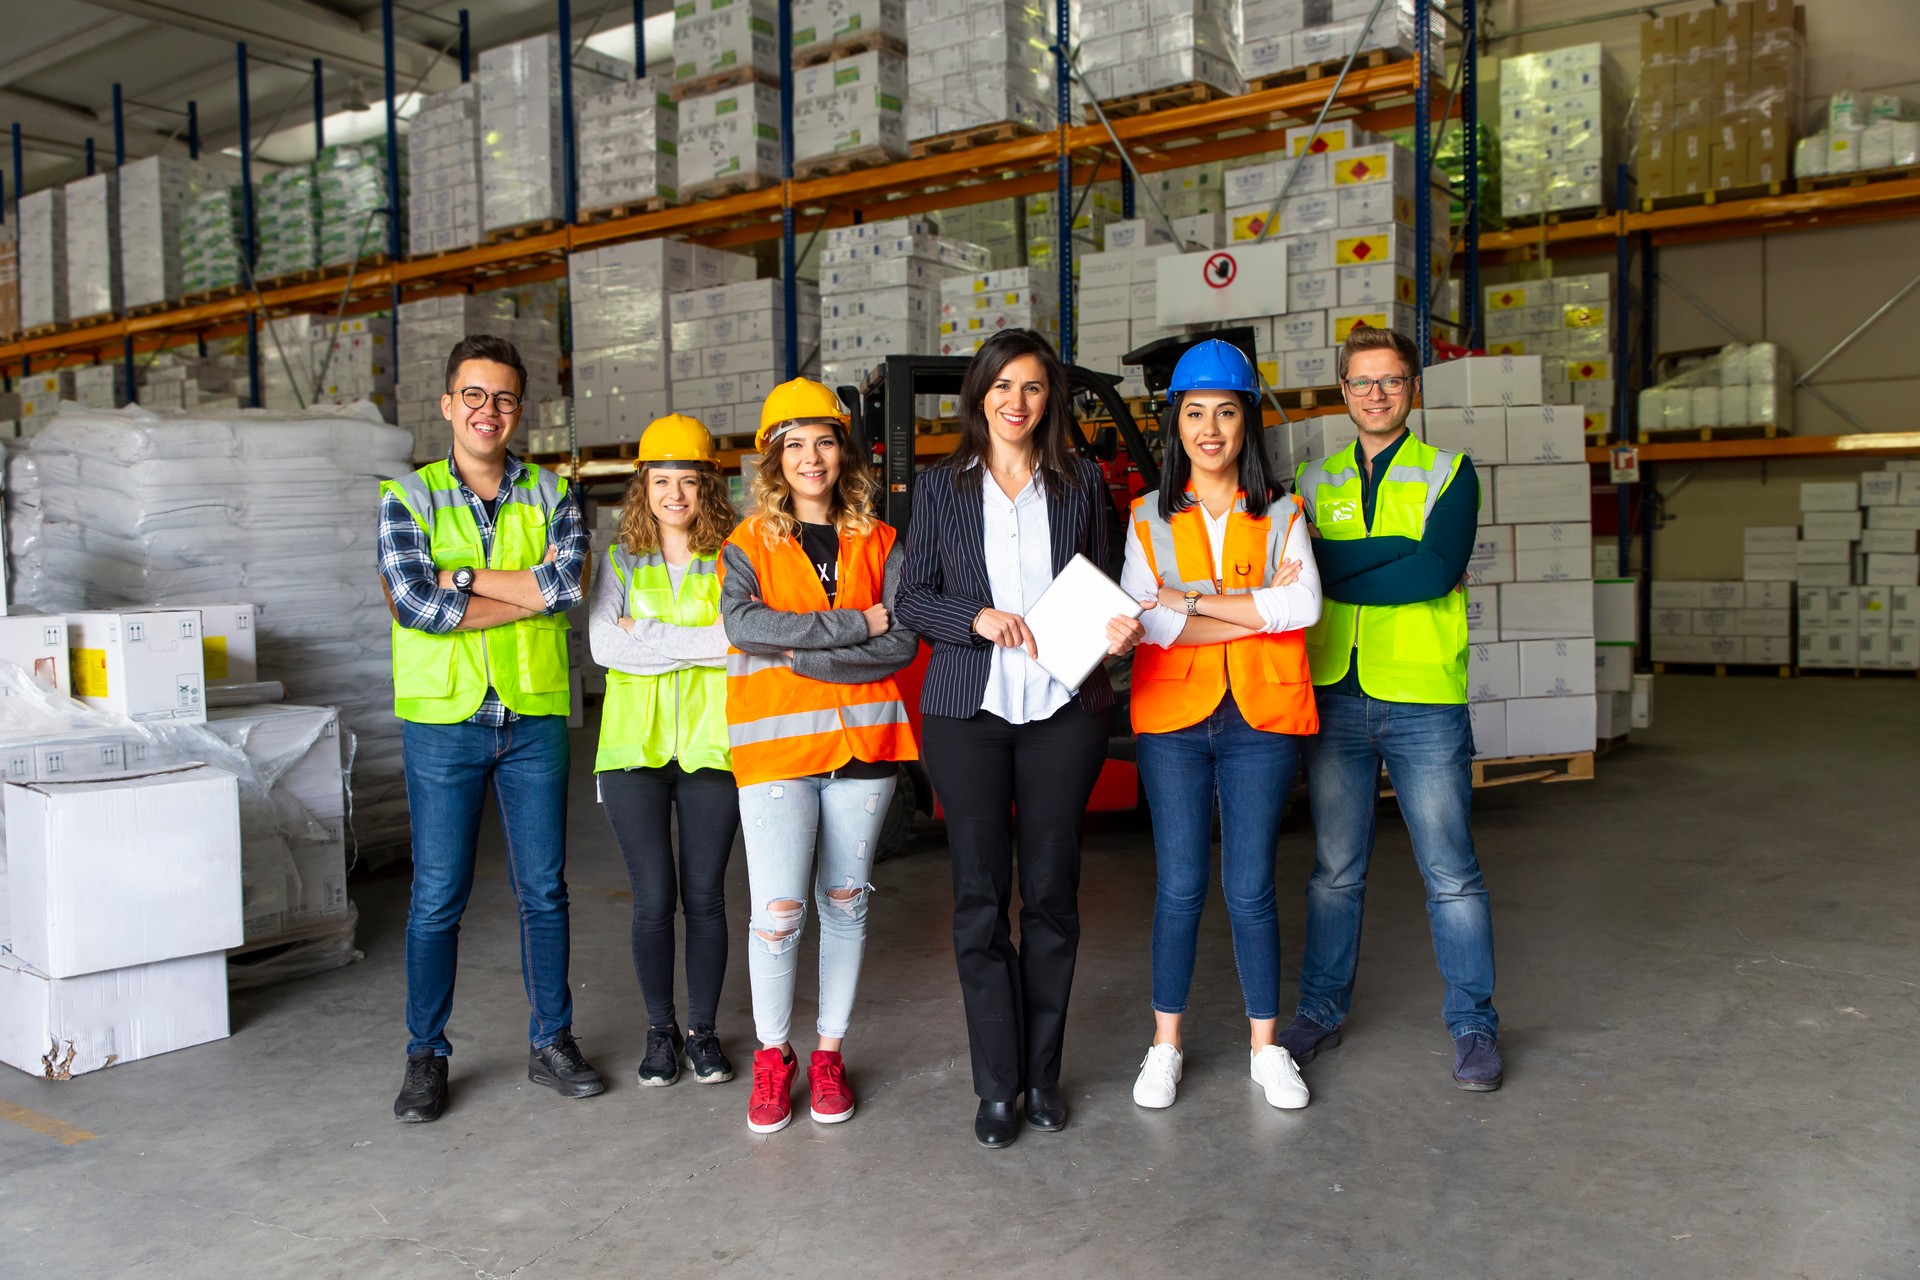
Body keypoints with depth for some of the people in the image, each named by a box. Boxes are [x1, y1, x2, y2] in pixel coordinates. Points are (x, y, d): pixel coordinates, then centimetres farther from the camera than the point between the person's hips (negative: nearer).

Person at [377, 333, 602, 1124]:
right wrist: (529, 595, -12)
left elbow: (570, 581, -13)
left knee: (544, 888, 9)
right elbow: (415, 605, -15)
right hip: (443, 718, -1)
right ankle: (426, 1056, 19)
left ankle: (552, 1042, 23)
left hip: (535, 716, 2)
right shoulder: (407, 497, 1)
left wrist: (460, 576, -13)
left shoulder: (550, 494, 5)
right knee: (437, 895, 4)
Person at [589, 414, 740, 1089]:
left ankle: (703, 1028, 22)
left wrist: (650, 635, -13)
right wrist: (707, 641, -14)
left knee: (704, 896, 5)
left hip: (711, 746, -1)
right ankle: (660, 1030, 20)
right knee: (653, 899, 2)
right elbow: (603, 645, -9)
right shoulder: (620, 562, 7)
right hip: (636, 747, 1)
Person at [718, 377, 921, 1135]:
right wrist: (857, 624, -15)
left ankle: (829, 1054, 24)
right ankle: (772, 1056, 15)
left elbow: (902, 643, -5)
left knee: (845, 900, 9)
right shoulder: (748, 544, 5)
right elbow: (743, 625, -14)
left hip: (863, 738, 2)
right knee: (777, 909, -7)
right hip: (775, 742, -2)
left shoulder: (880, 544, 9)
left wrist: (795, 651, -14)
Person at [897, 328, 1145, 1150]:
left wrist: (1118, 631, -7)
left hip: (1062, 712, 1)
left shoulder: (1080, 483, 10)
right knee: (980, 897, 2)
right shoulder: (942, 487, 7)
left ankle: (1043, 1075, 19)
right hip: (968, 713, -1)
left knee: (1052, 894, 6)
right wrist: (976, 619, -13)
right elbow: (911, 598, 5)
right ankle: (997, 1087, 12)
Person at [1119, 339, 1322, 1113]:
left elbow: (1305, 605, -12)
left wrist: (1193, 600, -13)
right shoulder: (1150, 518, 6)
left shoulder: (1281, 516, 7)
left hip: (1261, 718, 0)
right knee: (1180, 887, 4)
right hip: (1172, 717, 0)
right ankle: (1165, 1044, 20)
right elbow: (1146, 620, -10)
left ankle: (1266, 1047, 21)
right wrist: (1259, 608, -10)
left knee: (1250, 888, 4)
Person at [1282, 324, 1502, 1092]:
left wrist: (1338, 572, -10)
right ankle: (1321, 1013, 24)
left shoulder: (1448, 473, 4)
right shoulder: (1314, 481, 13)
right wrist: (1398, 551, -12)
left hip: (1423, 700, -2)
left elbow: (1438, 573, -13)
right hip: (1335, 699, 2)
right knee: (1335, 870, 11)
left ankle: (1473, 1027, 18)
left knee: (1451, 874, 4)